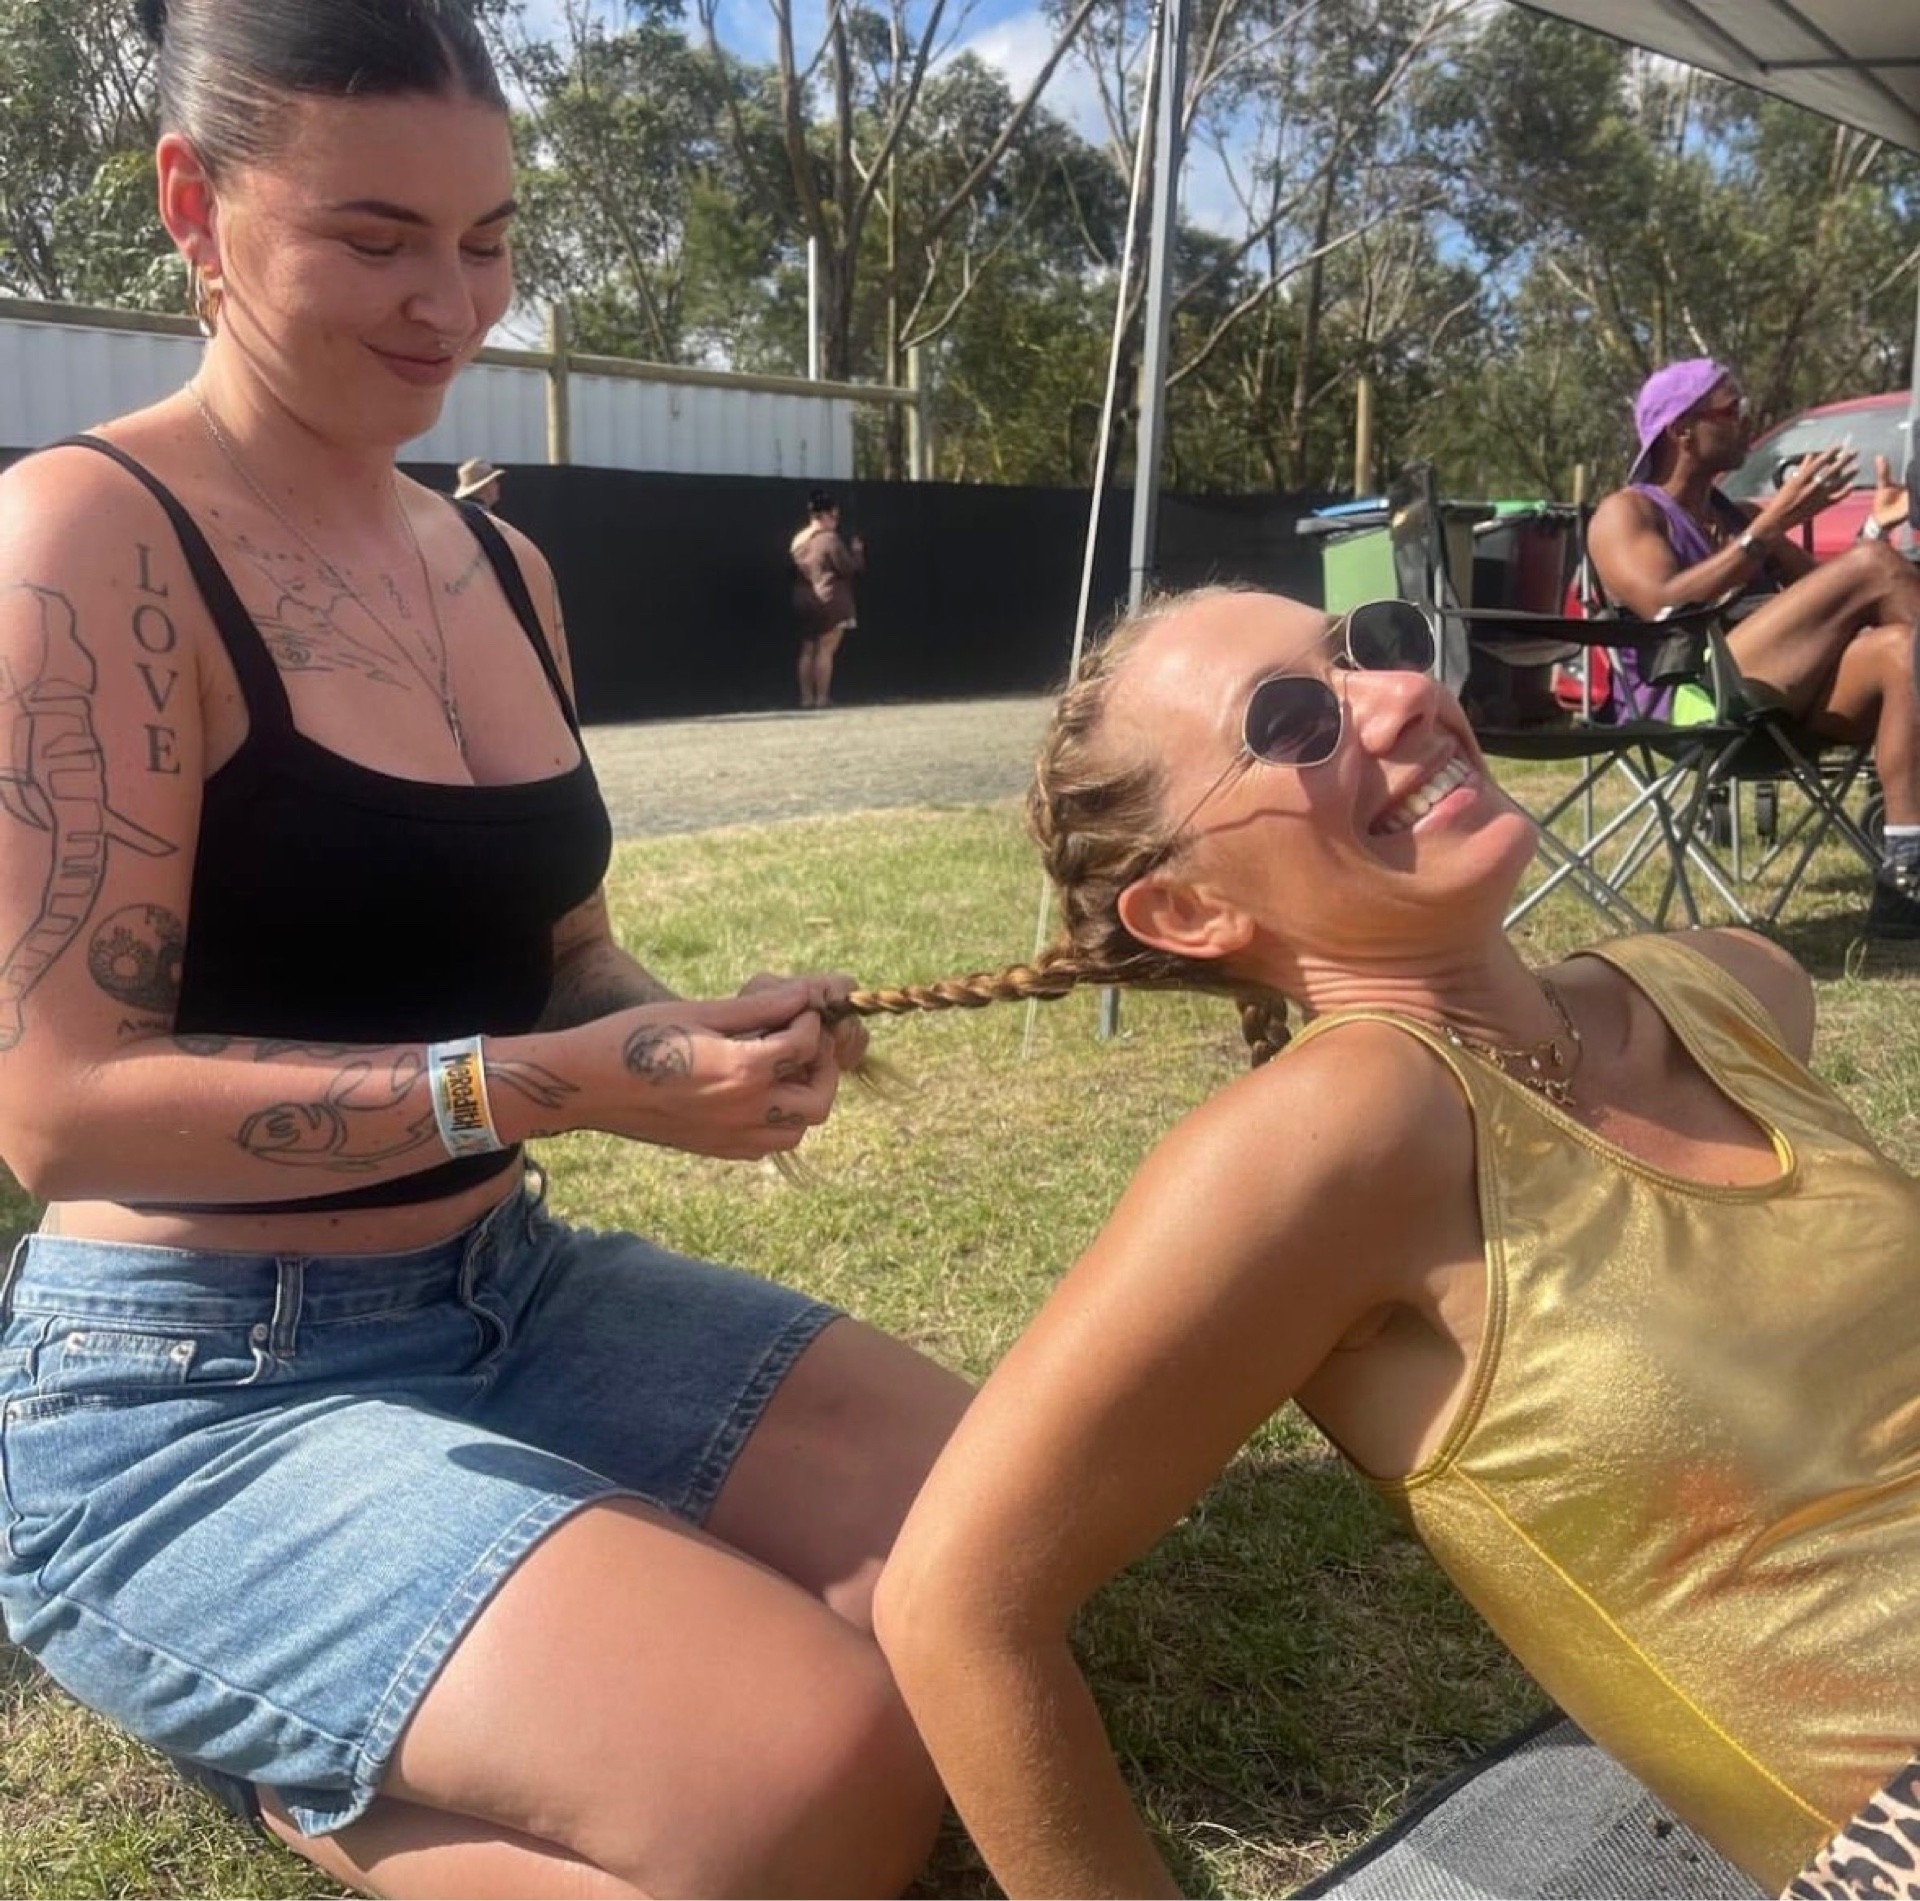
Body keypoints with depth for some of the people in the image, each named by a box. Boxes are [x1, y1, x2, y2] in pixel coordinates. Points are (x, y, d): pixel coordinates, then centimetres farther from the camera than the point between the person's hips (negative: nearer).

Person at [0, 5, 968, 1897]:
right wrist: (553, 1086, -26)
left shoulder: (499, 566, 9)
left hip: (516, 1294, 8)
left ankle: (379, 1733, 11)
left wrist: (699, 1033, -8)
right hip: (191, 1398, -8)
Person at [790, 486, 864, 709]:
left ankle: (806, 697, 10)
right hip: (828, 602, -8)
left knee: (808, 649, 10)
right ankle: (822, 697, -6)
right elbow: (850, 567, -12)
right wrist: (857, 550, 9)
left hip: (803, 602, 8)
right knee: (825, 649, -5)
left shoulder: (798, 540, 11)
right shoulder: (830, 539, -14)